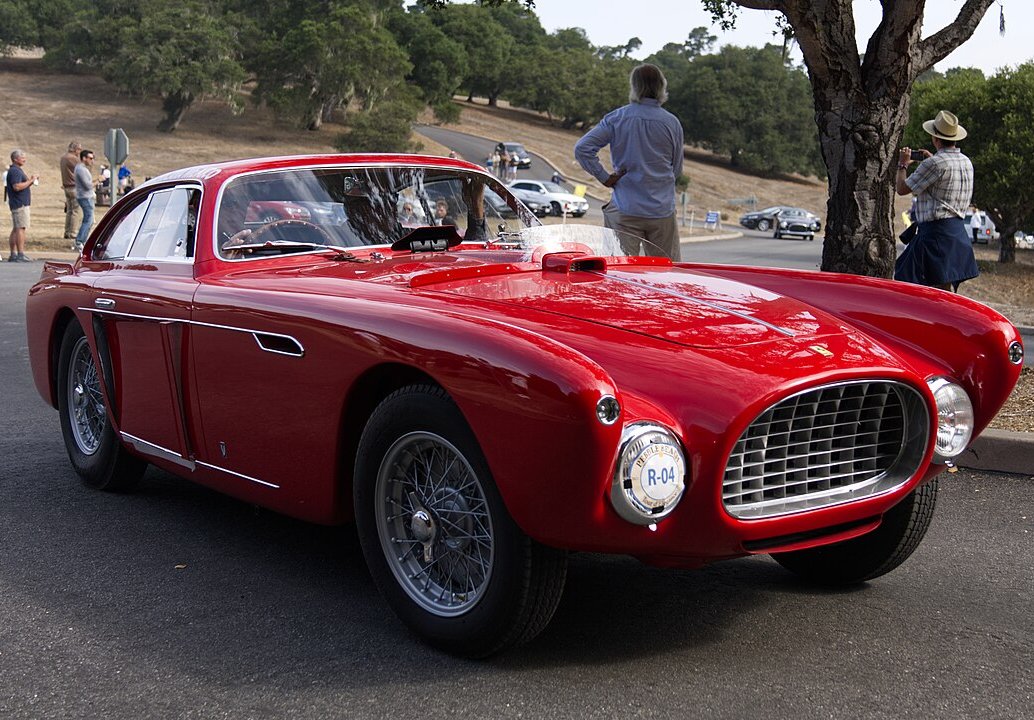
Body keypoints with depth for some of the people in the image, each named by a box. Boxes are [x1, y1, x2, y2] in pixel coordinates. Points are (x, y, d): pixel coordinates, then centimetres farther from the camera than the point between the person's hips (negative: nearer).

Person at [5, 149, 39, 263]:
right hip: (20, 203, -11)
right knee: (21, 228, -13)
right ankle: (20, 255, -16)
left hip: (21, 203, 11)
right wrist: (30, 181, -17)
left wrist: (31, 181, 10)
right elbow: (17, 186, -25)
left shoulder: (18, 170, 19)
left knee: (15, 229, 11)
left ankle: (13, 254, 14)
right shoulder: (14, 171, -14)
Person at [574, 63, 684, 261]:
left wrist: (604, 177, -4)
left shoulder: (616, 118, -4)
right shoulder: (672, 123, -3)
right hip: (662, 211, 1)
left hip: (626, 209, 0)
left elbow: (582, 149, -10)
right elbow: (677, 169, 6)